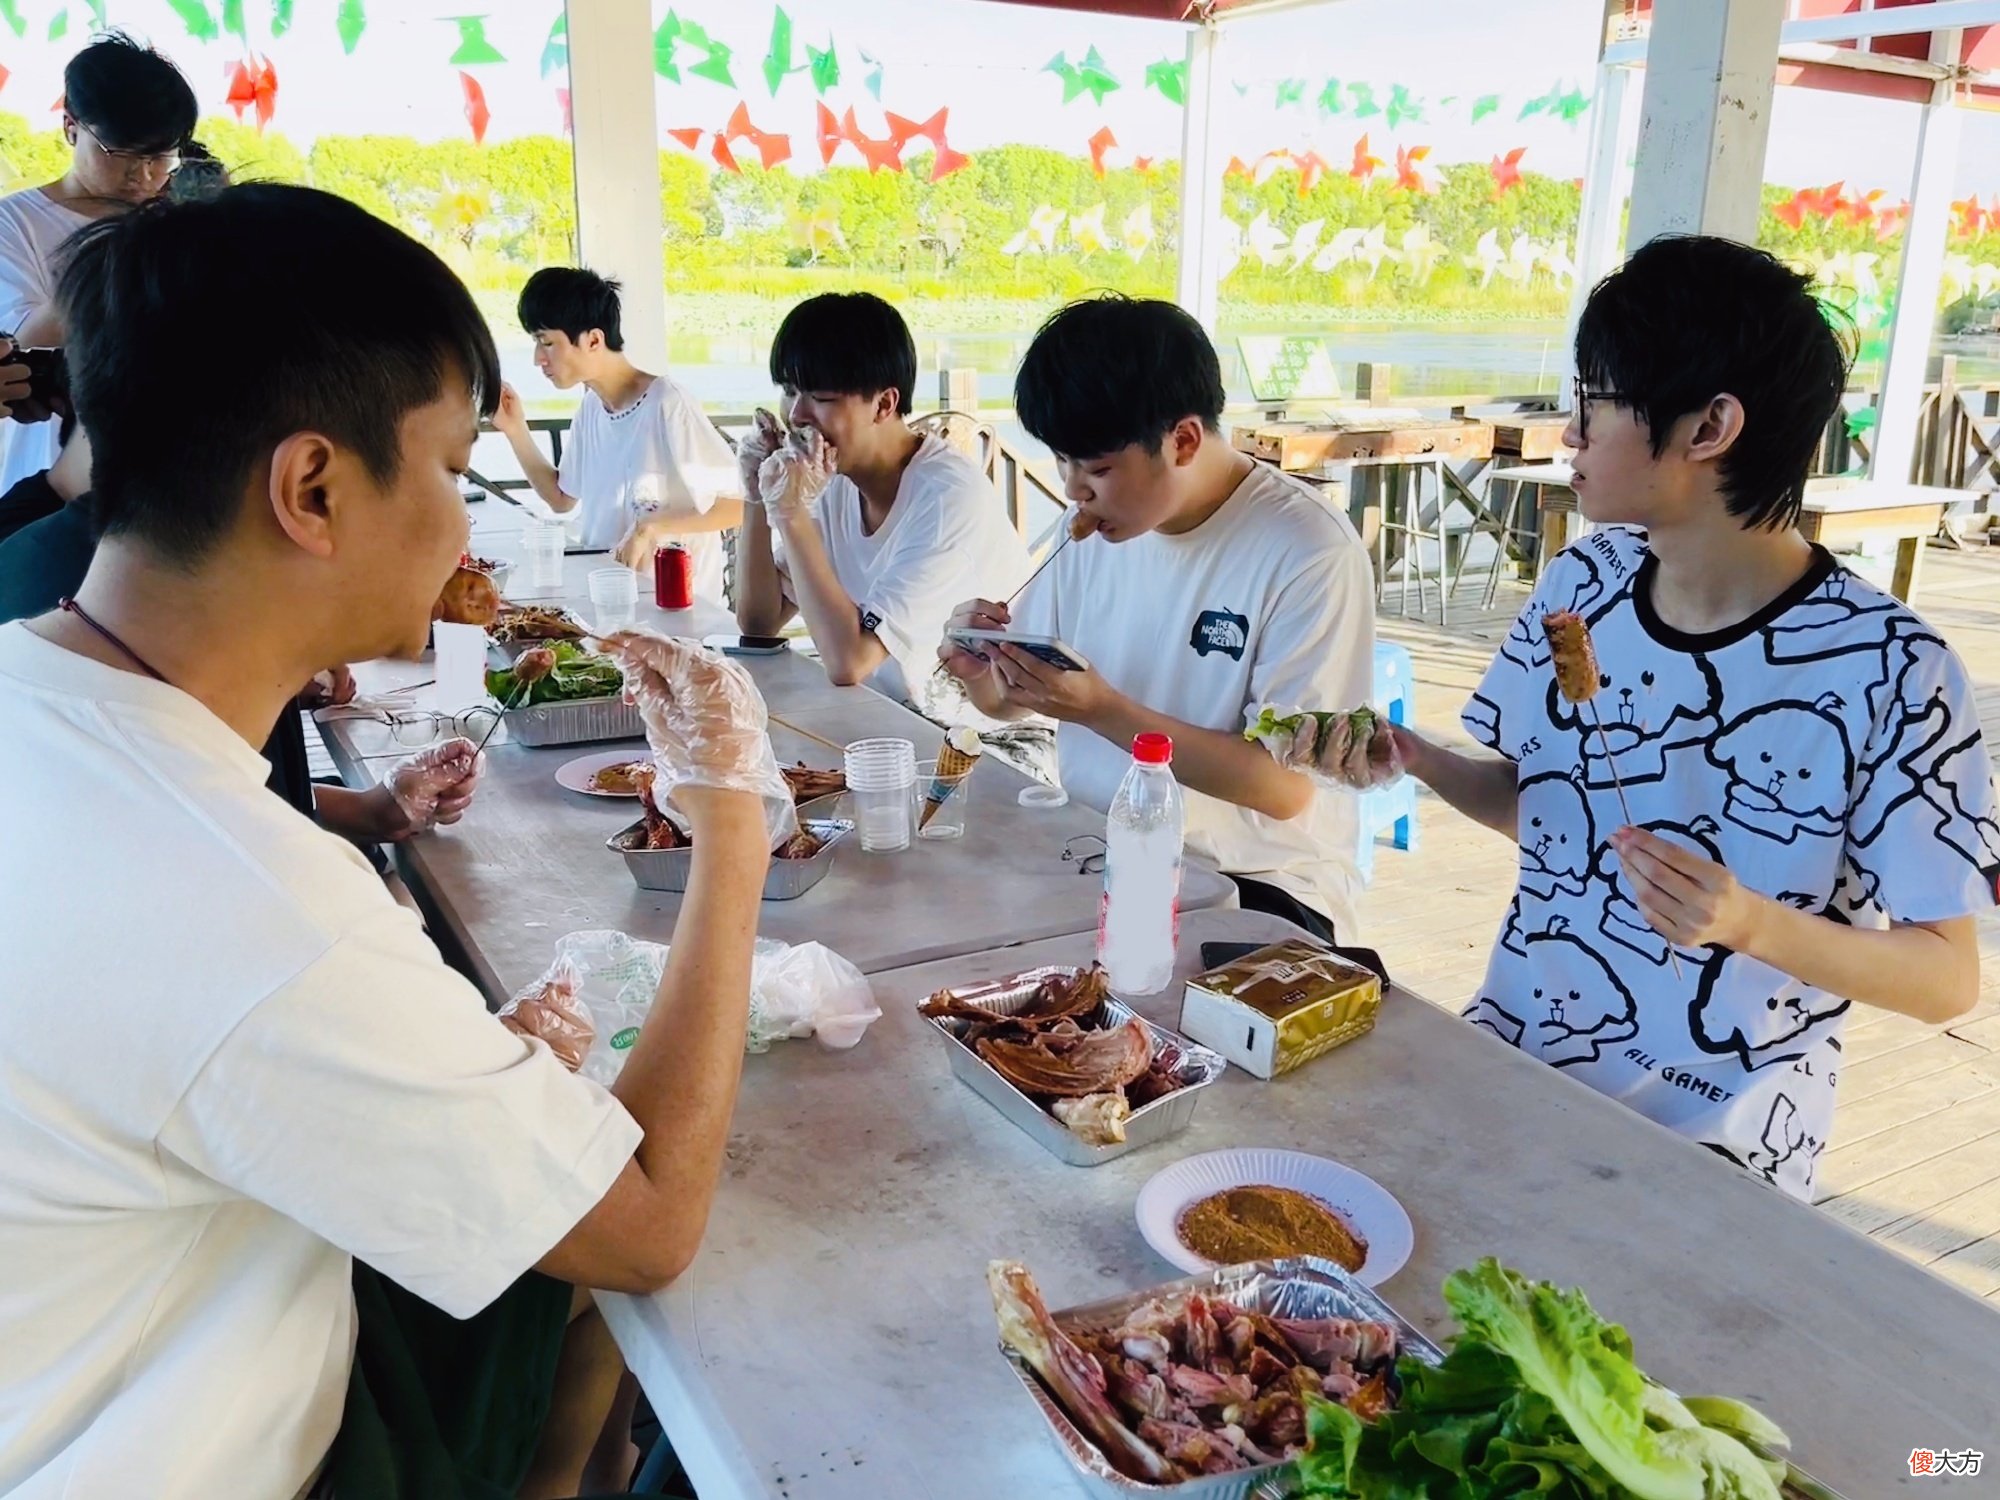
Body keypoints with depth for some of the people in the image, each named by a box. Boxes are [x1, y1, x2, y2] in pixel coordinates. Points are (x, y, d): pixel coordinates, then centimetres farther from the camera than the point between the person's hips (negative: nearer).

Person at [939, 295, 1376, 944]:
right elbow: (1009, 703, 13)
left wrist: (1102, 709, -25)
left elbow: (1287, 786, -18)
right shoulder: (1097, 525, 6)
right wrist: (982, 669, -11)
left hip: (1255, 886, -6)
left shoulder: (1311, 554, -15)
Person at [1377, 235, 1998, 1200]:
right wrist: (1420, 762, -7)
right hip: (1512, 1052, 5)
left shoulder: (1885, 669, -16)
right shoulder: (1583, 585, -1)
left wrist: (1753, 923, -27)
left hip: (1713, 1134, -5)